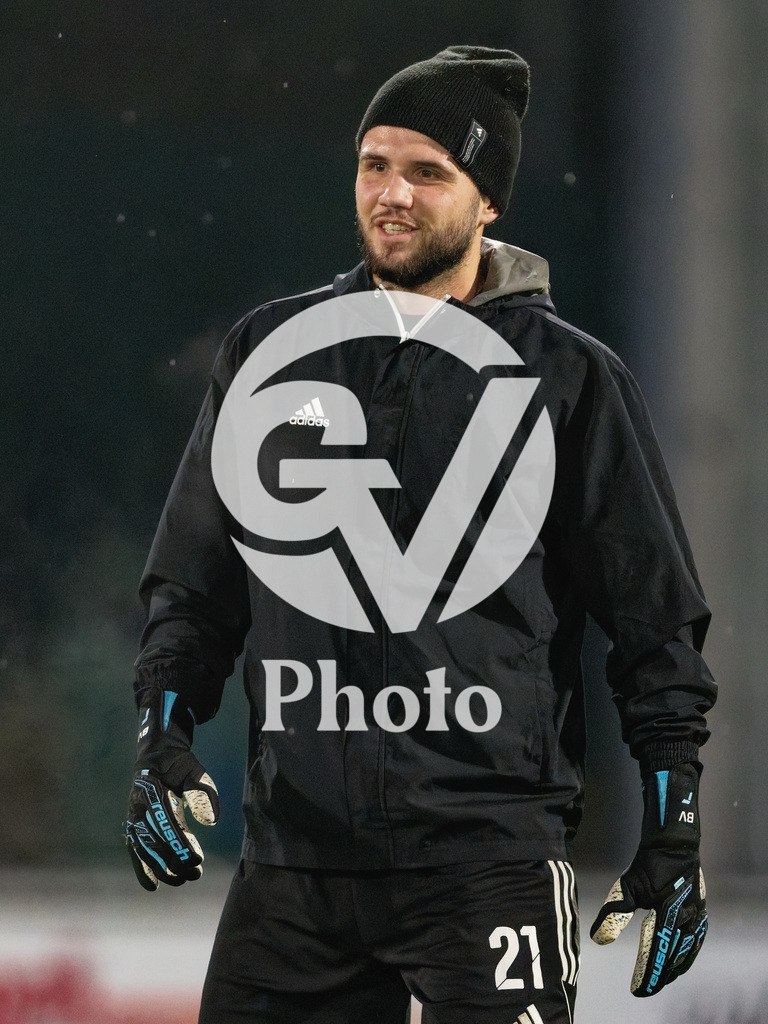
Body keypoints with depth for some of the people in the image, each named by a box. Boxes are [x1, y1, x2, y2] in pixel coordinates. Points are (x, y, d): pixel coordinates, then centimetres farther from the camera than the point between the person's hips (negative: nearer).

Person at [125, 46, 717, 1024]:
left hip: (489, 858, -3)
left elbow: (657, 621, 5)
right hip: (293, 853, 3)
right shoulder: (269, 351, 11)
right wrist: (163, 736, 6)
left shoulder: (566, 376, 3)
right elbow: (193, 579, 19)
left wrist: (672, 835, 1)